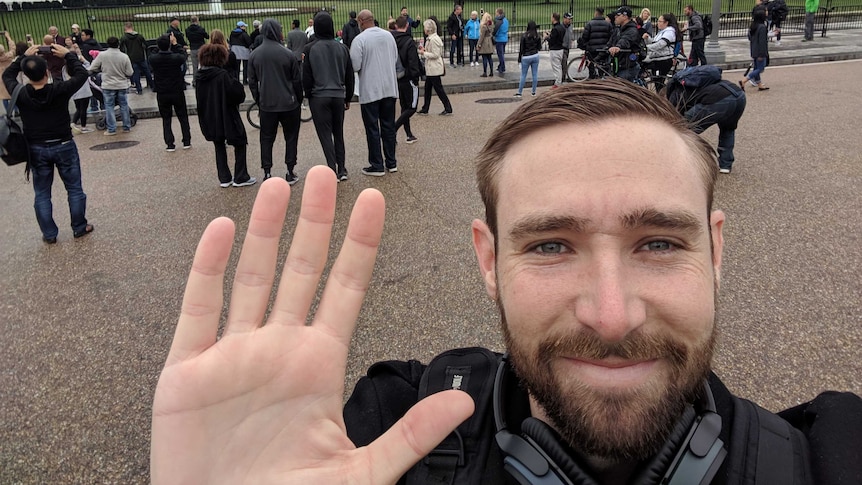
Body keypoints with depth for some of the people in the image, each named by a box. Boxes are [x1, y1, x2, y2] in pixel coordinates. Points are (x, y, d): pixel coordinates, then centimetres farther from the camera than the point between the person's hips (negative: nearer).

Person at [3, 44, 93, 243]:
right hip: (64, 146, -1)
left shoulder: (20, 94, -12)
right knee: (74, 189, 13)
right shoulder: (59, 90, -18)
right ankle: (79, 228, 20)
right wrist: (67, 55, 1)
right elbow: (81, 74, -3)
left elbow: (7, 75, 10)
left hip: (37, 149, 2)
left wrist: (23, 56, 9)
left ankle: (49, 234, 17)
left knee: (42, 194, 12)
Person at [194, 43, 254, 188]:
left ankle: (224, 178, 18)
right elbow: (238, 94, -20)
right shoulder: (222, 75, -20)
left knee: (219, 146, 17)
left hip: (210, 119, 6)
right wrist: (237, 83, -2)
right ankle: (240, 177, 9)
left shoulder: (200, 76, 0)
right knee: (240, 144, 9)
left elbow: (199, 98, 9)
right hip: (227, 116, -6)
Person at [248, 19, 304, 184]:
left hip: (266, 104, 2)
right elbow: (297, 80, -4)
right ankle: (291, 172, 11)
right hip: (289, 104, -2)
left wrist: (258, 101, 15)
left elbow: (252, 82, 4)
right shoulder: (288, 54, -10)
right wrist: (299, 100, 9)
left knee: (266, 139, 11)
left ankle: (267, 173, 10)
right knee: (291, 138, 10)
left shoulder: (254, 55, -1)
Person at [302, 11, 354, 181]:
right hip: (338, 96, 3)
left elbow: (306, 76, -4)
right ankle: (342, 169, 15)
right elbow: (349, 75, 7)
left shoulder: (310, 49, -7)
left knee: (325, 135, 1)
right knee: (338, 134, 15)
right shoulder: (342, 48, 2)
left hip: (318, 97, -3)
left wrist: (308, 96, 9)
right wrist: (348, 97, 15)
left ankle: (333, 170, -5)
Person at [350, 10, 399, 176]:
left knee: (373, 129, 3)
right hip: (390, 88, 5)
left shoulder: (359, 39, -13)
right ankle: (391, 162, 19)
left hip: (370, 90, -5)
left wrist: (365, 66, 5)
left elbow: (355, 66, -15)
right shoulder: (389, 35, 4)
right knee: (388, 126, 13)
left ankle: (377, 166, 6)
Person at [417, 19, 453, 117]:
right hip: (430, 68, 10)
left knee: (438, 89, -3)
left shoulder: (434, 40, -19)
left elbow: (435, 55, -21)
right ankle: (425, 109, 20)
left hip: (435, 69, -10)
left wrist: (424, 53, -15)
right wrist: (424, 49, 9)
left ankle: (448, 109, 3)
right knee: (427, 88, 13)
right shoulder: (430, 38, 12)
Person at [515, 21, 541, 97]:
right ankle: (533, 91, 15)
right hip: (535, 56, 3)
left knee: (523, 75, 2)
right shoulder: (537, 36, -2)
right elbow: (539, 48, 5)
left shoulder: (524, 36, -11)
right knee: (535, 74, 9)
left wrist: (519, 58, 1)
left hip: (526, 57, -3)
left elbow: (521, 48, -7)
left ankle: (519, 92, 5)